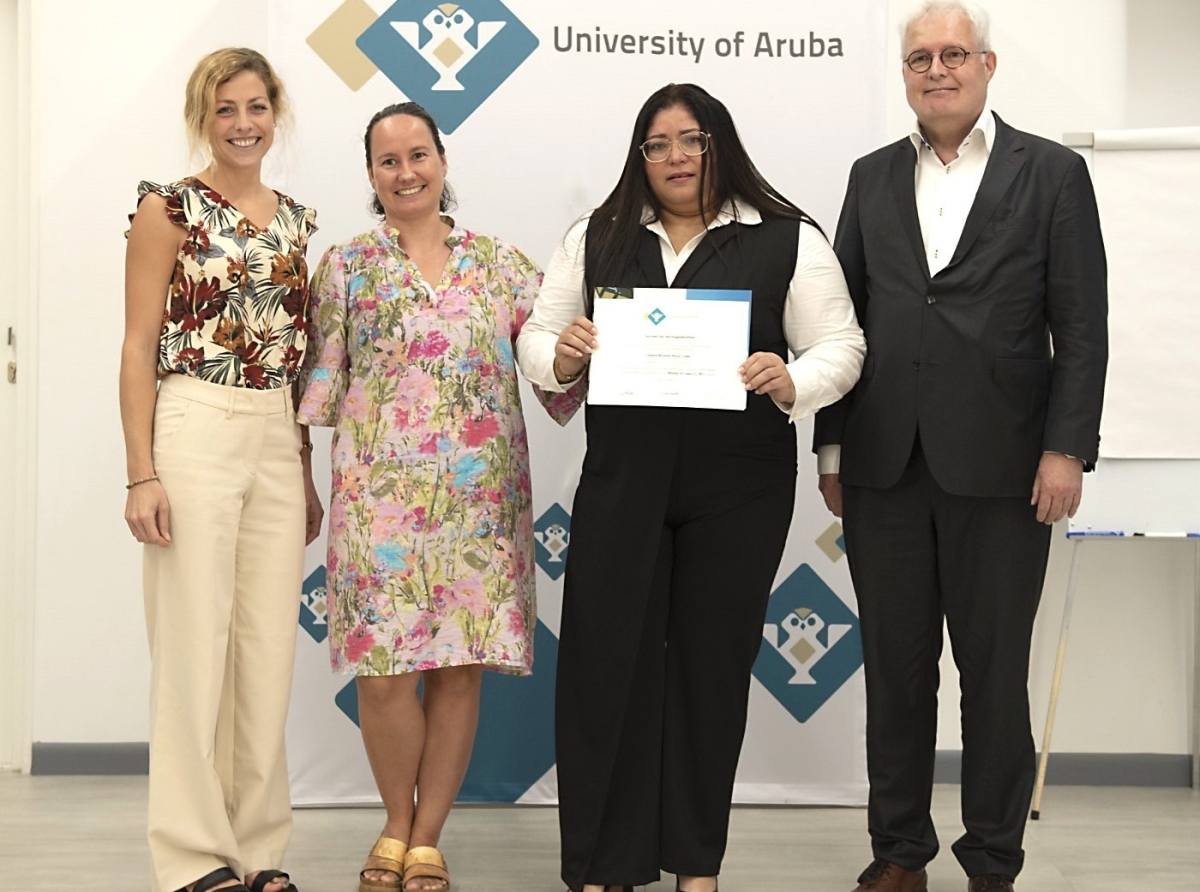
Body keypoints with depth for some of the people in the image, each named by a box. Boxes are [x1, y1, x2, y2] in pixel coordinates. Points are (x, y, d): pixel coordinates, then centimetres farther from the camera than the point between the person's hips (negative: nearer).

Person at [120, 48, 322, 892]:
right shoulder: (170, 209, -2)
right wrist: (141, 474, -13)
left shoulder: (297, 219, 14)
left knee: (270, 649, 6)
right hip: (194, 431, -5)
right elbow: (139, 347, -6)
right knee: (195, 646, -3)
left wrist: (308, 472, 15)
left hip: (280, 438, 5)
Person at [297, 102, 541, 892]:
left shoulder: (500, 263, 11)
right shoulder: (347, 268, 7)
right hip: (381, 496, -1)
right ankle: (397, 824, 19)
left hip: (480, 497, 2)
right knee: (383, 670, -6)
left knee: (461, 667, 1)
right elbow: (320, 383, 7)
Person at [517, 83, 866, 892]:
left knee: (711, 663, 7)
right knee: (606, 662, 0)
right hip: (621, 482, 2)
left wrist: (790, 382, -21)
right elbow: (537, 339, 10)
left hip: (739, 489, -1)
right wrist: (558, 356, -13)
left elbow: (840, 347, 0)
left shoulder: (787, 239, 2)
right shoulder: (598, 238, 10)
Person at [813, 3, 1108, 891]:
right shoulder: (873, 177, 12)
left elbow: (1082, 327, -2)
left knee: (995, 674, 5)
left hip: (998, 468, -3)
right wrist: (832, 447, 7)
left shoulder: (1053, 174, 2)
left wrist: (1067, 450, -10)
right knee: (895, 668, 10)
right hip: (884, 466, 3)